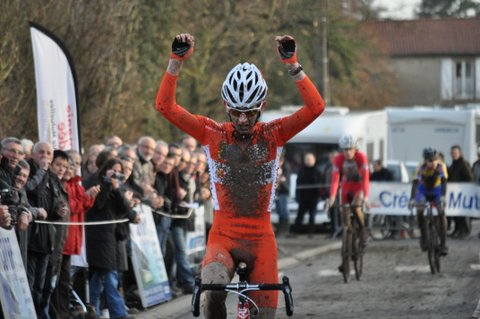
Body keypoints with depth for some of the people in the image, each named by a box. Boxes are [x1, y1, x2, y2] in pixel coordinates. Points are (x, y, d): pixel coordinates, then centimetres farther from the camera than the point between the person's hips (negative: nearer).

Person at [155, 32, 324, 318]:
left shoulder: (273, 135, 0)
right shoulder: (212, 134, 0)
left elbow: (315, 107, -14)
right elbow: (165, 106, -8)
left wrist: (292, 65, -25)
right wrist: (176, 61, -19)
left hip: (261, 238, 1)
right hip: (223, 236, -1)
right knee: (213, 285, -34)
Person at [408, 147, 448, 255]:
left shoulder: (440, 166, -28)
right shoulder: (421, 167, -30)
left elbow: (444, 181, -37)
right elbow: (415, 183, -37)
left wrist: (443, 196, -53)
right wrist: (412, 199, -51)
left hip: (436, 190, 0)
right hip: (423, 190, 0)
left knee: (441, 212, -17)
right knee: (419, 210, -25)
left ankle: (443, 243, -13)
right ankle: (423, 236, -5)